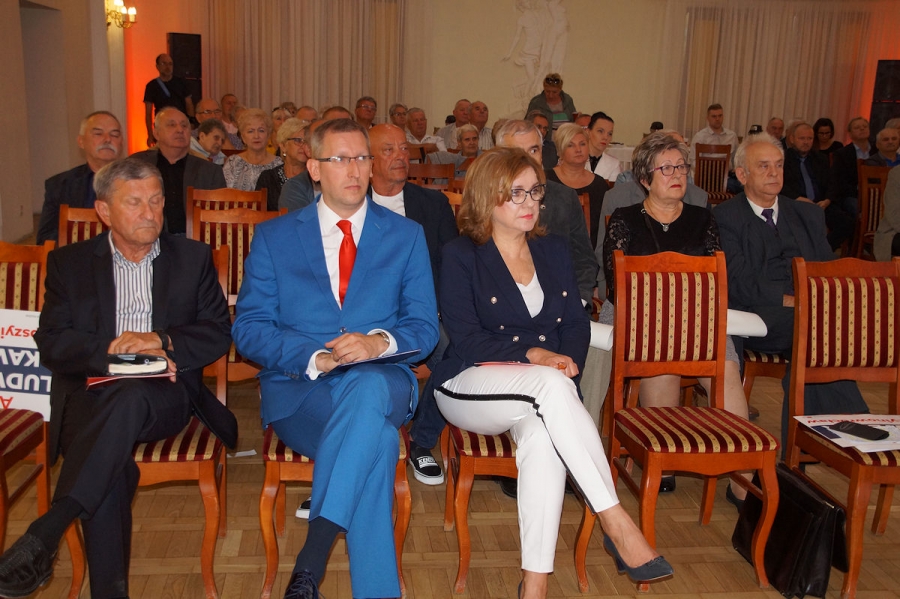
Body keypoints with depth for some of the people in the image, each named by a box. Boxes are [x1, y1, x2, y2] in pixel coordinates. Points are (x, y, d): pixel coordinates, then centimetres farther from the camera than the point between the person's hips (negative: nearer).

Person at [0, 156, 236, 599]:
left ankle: (44, 534, -39)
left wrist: (160, 340, -11)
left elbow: (218, 334, 7)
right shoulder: (68, 263, 15)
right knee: (111, 467, -32)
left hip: (165, 396, 0)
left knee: (128, 397, -37)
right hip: (90, 394, 1)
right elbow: (51, 344, 4)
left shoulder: (193, 258, 15)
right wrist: (113, 351, -13)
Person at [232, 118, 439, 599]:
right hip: (297, 390, 0)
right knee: (377, 439, -34)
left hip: (382, 383, 1)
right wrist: (314, 358, -16)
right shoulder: (273, 237, 12)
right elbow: (248, 328, 3)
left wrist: (379, 342, -17)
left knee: (367, 388, -39)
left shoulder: (406, 236, 13)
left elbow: (424, 328, 7)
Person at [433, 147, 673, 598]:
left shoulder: (553, 250, 16)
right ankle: (618, 525, -34)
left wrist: (568, 360, -11)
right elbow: (465, 340, -8)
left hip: (541, 391, 3)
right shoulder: (460, 256, 1)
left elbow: (576, 323, 11)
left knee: (542, 434, -35)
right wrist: (531, 355, -18)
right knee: (552, 385, -36)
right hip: (471, 388, -3)